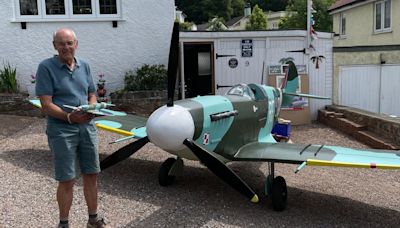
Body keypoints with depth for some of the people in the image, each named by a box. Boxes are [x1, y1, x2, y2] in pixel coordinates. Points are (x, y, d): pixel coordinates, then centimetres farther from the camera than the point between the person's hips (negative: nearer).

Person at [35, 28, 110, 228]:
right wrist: (69, 116, -26)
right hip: (61, 130, -5)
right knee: (67, 180, 0)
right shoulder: (46, 67, -7)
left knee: (91, 175, 12)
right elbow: (46, 105, -12)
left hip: (87, 127, 5)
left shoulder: (84, 66, 9)